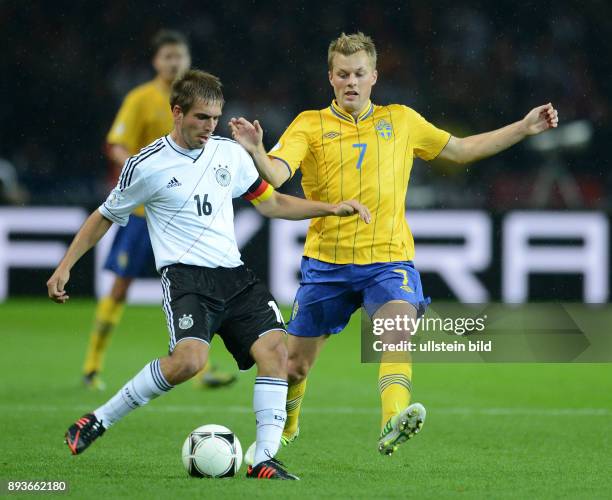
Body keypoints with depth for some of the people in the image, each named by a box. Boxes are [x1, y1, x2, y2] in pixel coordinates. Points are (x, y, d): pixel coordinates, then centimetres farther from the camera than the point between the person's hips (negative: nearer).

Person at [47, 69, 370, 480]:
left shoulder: (229, 153, 11)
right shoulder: (148, 166, -3)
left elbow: (271, 203, 22)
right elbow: (105, 217, 10)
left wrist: (331, 209, 12)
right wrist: (64, 267, 8)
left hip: (234, 276, 6)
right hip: (186, 276, -6)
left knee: (274, 347, -17)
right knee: (190, 359, -29)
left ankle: (264, 460, -13)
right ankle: (98, 421, -12)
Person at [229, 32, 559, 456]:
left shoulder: (401, 121, 11)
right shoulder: (310, 125, 2)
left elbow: (461, 150, 22)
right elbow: (275, 176, -14)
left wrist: (524, 128, 16)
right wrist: (255, 151, -36)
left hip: (388, 257, 0)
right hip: (326, 261, 0)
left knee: (399, 334, -29)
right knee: (296, 364, 8)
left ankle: (393, 426, -46)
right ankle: (283, 429, 38)